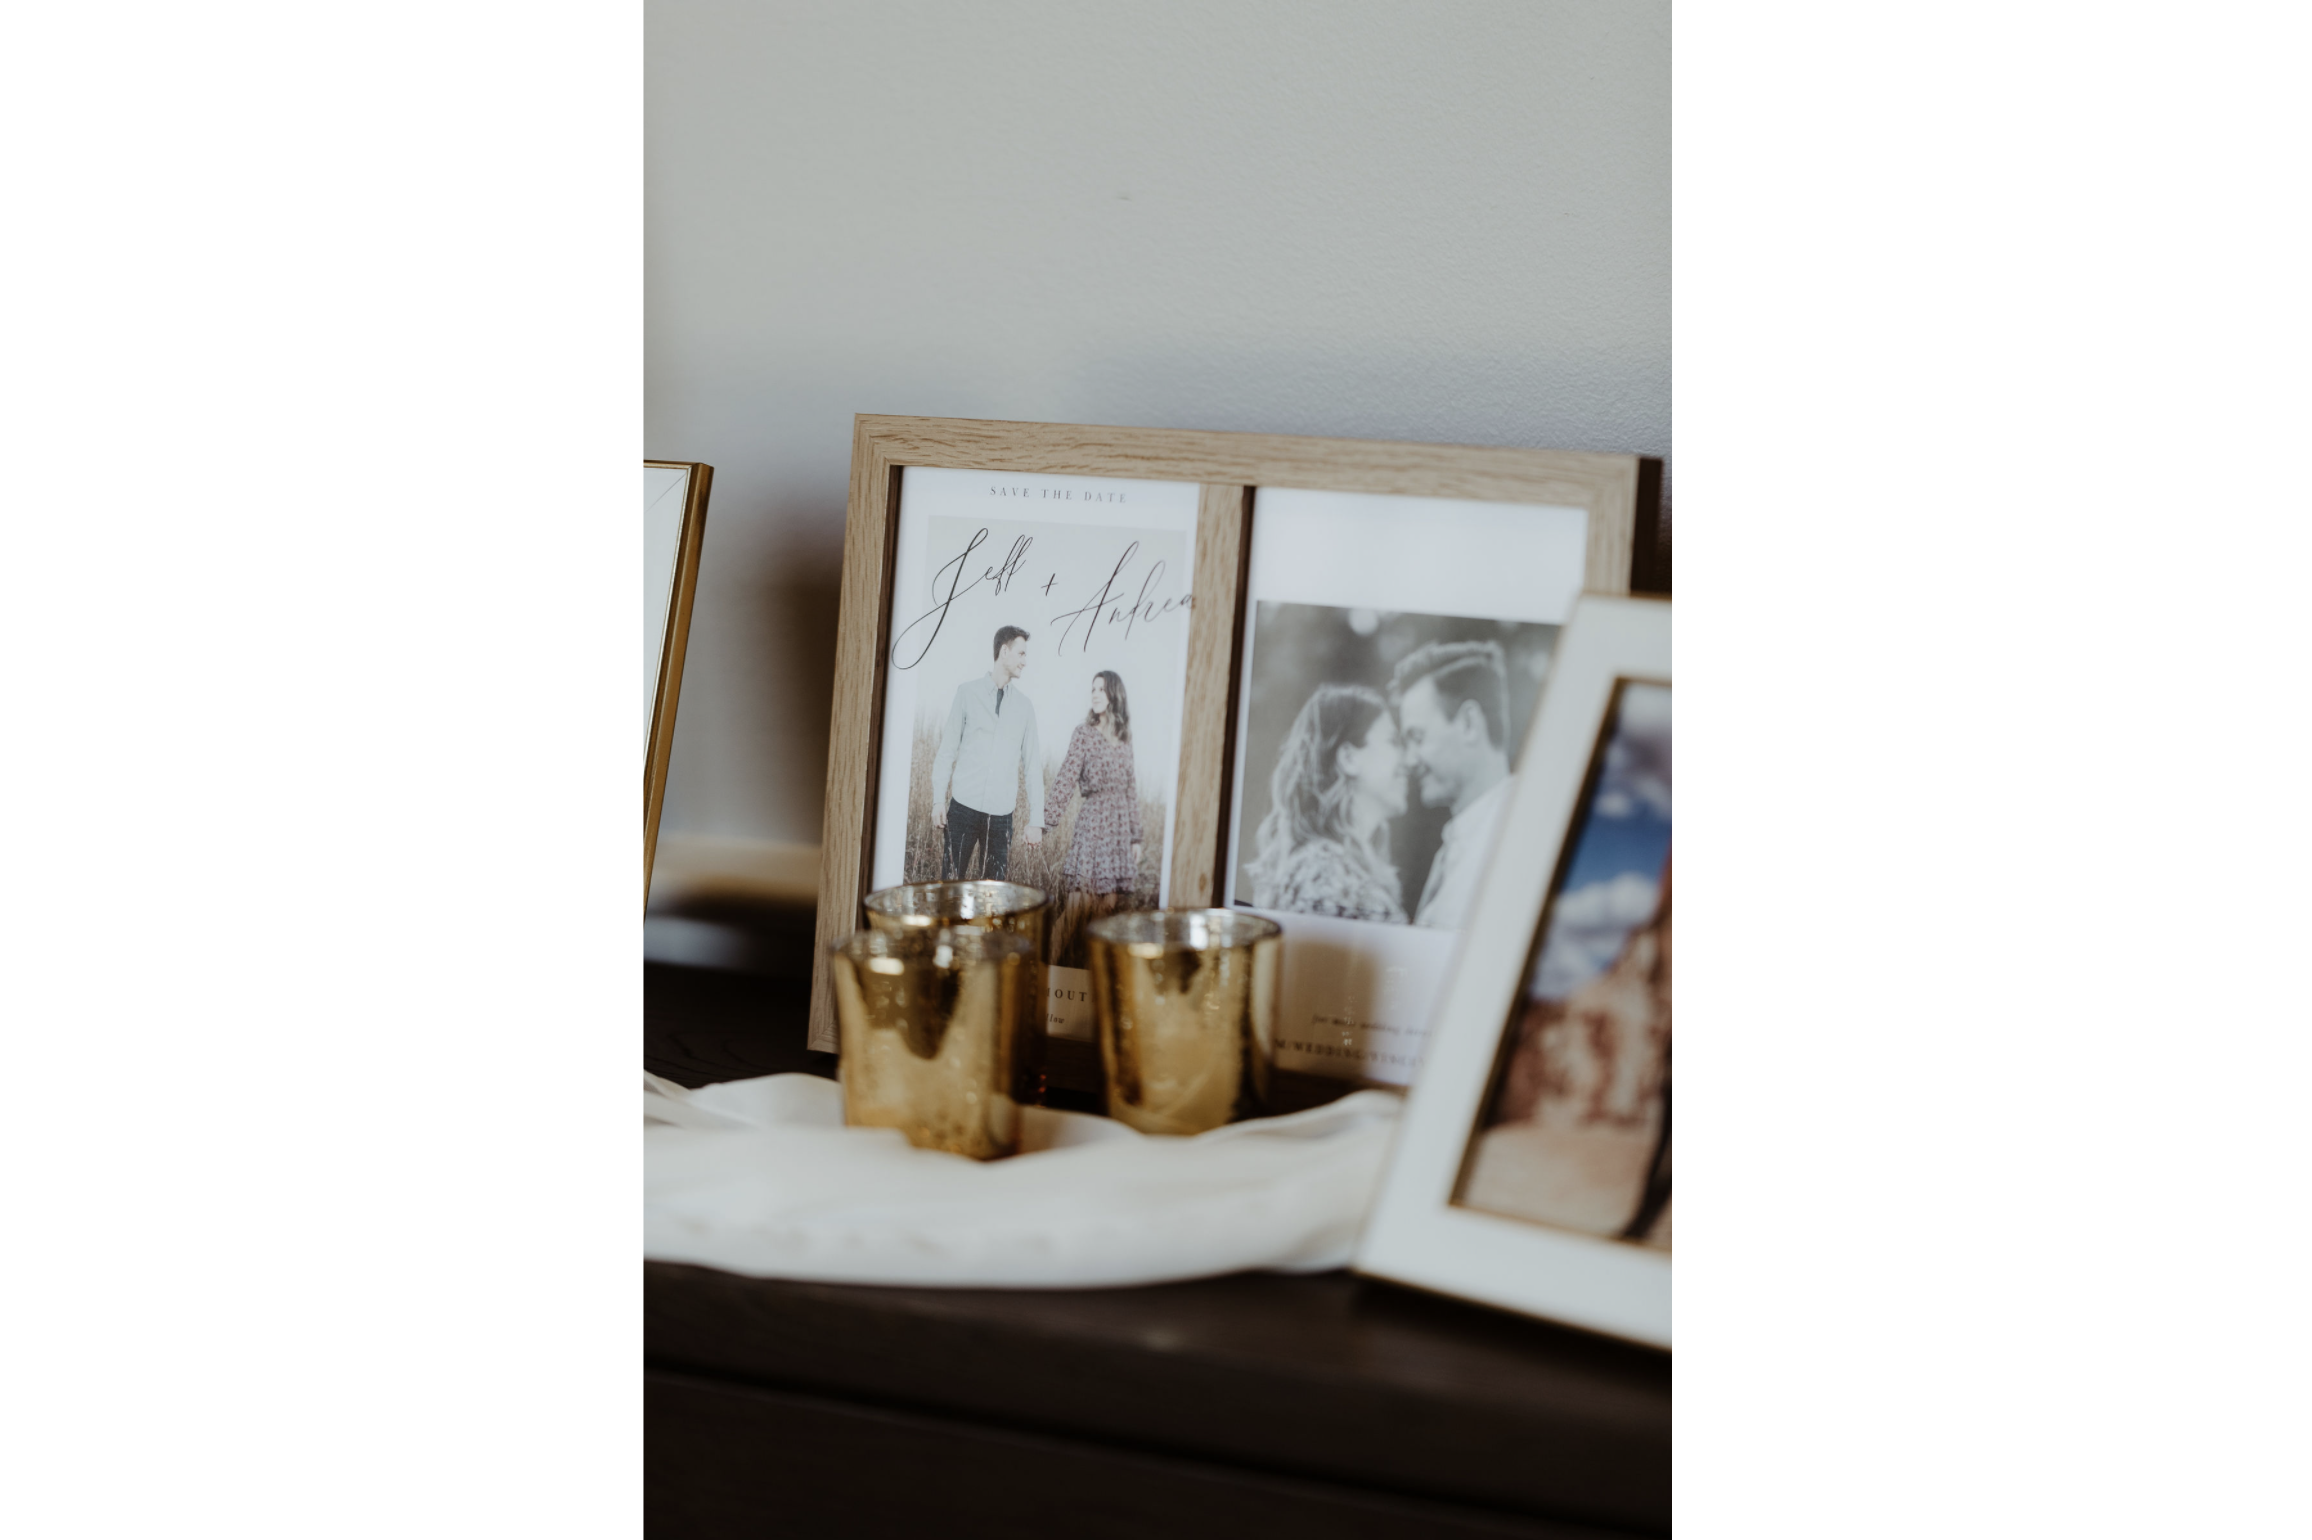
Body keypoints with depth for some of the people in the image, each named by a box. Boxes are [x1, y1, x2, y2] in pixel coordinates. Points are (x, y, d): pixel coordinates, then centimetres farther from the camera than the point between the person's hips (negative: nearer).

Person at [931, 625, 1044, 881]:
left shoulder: (1025, 705, 8)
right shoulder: (967, 692, 3)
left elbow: (1033, 766, 7)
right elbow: (947, 750, 4)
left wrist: (1036, 820, 2)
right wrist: (938, 800, -4)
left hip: (1001, 813, 2)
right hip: (964, 805, -1)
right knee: (950, 882, -3)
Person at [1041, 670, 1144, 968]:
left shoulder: (1124, 737, 11)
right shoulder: (1084, 732, -2)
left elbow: (1131, 788, 14)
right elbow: (1066, 780, -9)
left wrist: (1136, 836, 13)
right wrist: (1045, 820, -19)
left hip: (1121, 825, 4)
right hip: (1093, 822, -4)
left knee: (1112, 900, 4)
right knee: (1083, 899, -8)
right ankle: (1071, 963, -2)